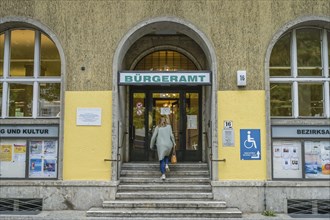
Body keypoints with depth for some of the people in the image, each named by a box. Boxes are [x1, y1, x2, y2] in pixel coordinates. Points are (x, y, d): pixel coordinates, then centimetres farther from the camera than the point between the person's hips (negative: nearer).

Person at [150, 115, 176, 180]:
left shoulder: (157, 127, 5)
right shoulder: (168, 126, 6)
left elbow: (153, 137, 1)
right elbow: (171, 135, -2)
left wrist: (151, 145, 11)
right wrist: (174, 143, 11)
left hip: (160, 145, -1)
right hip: (168, 145, 1)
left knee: (161, 160, 5)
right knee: (167, 155, 29)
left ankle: (163, 175, -4)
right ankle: (166, 165, 3)